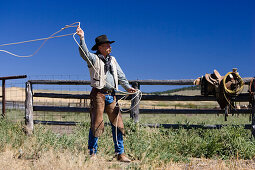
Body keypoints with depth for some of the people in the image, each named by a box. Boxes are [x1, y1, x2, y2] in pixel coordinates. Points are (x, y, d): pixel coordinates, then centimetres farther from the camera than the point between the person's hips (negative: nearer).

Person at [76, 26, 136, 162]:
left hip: (111, 96, 6)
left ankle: (120, 154, 11)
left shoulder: (112, 60, 20)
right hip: (98, 94, -6)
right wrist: (82, 38, -33)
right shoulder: (93, 59, 1)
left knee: (118, 124, 4)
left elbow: (120, 75, 20)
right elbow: (84, 53, -18)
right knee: (97, 125, -4)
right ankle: (92, 154, 6)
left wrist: (127, 87, 6)